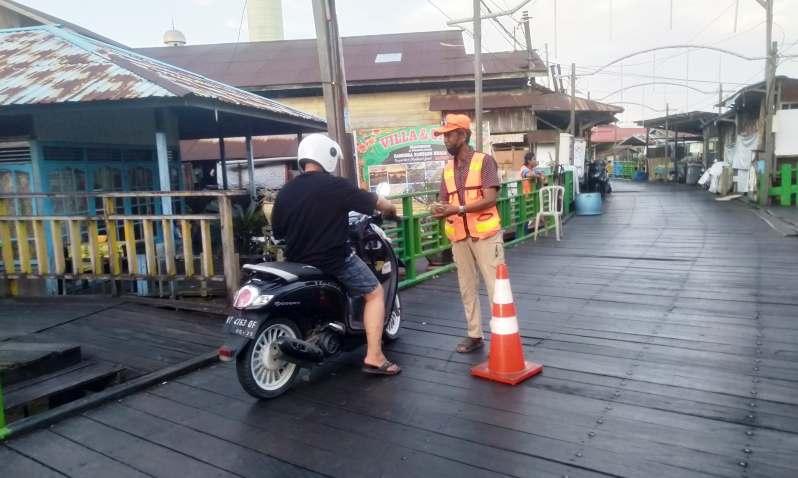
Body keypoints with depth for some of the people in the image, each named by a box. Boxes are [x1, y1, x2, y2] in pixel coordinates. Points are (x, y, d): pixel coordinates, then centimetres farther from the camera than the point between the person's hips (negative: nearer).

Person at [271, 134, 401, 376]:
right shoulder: (336, 185, -12)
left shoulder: (285, 191, 2)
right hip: (335, 260, -6)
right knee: (375, 293, 9)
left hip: (298, 264, 6)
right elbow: (377, 203, -2)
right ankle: (374, 357, 0)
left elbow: (278, 232, 12)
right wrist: (391, 208, 20)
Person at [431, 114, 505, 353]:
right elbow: (444, 201, 13)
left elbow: (490, 198, -16)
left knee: (495, 285, -1)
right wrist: (439, 210, -11)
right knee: (467, 288, 11)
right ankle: (475, 335, 22)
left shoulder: (484, 161, -5)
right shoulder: (447, 168, 13)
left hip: (485, 234, -6)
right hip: (459, 237, 6)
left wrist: (458, 209, -23)